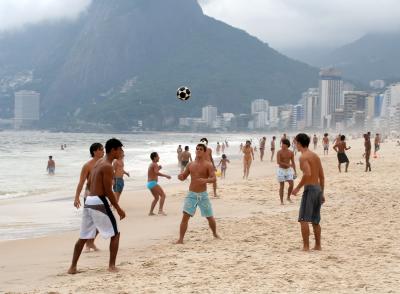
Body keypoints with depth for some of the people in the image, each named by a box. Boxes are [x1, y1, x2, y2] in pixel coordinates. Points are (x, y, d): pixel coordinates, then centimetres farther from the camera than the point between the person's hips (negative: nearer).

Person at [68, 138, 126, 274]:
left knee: (84, 236, 12)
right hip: (99, 202, -9)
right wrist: (118, 209, -10)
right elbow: (108, 191, -15)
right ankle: (112, 265, 2)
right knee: (115, 233, 3)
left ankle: (73, 267, 12)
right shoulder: (108, 166, -12)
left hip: (89, 201, 9)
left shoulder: (98, 163, 16)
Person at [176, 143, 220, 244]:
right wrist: (180, 176, -10)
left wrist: (205, 180, -34)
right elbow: (184, 176, 15)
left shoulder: (208, 165, -4)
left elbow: (214, 178, -14)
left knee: (210, 217, 10)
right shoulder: (190, 165, 7)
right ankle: (180, 239, -8)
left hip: (203, 195, -2)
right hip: (191, 194, 2)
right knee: (185, 216, -11)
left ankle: (215, 234, 35)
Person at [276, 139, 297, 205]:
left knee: (291, 184, -5)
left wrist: (295, 171, 6)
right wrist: (287, 164, -22)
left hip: (288, 170, 3)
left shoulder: (291, 153, 0)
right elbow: (278, 162, -20)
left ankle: (288, 197, 17)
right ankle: (281, 201, 6)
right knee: (282, 186, -1)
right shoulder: (279, 152, -11)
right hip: (281, 170, -3)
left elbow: (293, 163, 8)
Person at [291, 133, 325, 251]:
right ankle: (318, 245, 20)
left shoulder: (303, 157, -11)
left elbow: (307, 174, -26)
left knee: (303, 220, -6)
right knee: (315, 220, 16)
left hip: (310, 188, -9)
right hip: (318, 188, 9)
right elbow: (322, 176, 16)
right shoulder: (315, 155, 15)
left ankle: (306, 246, -9)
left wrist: (297, 188, -18)